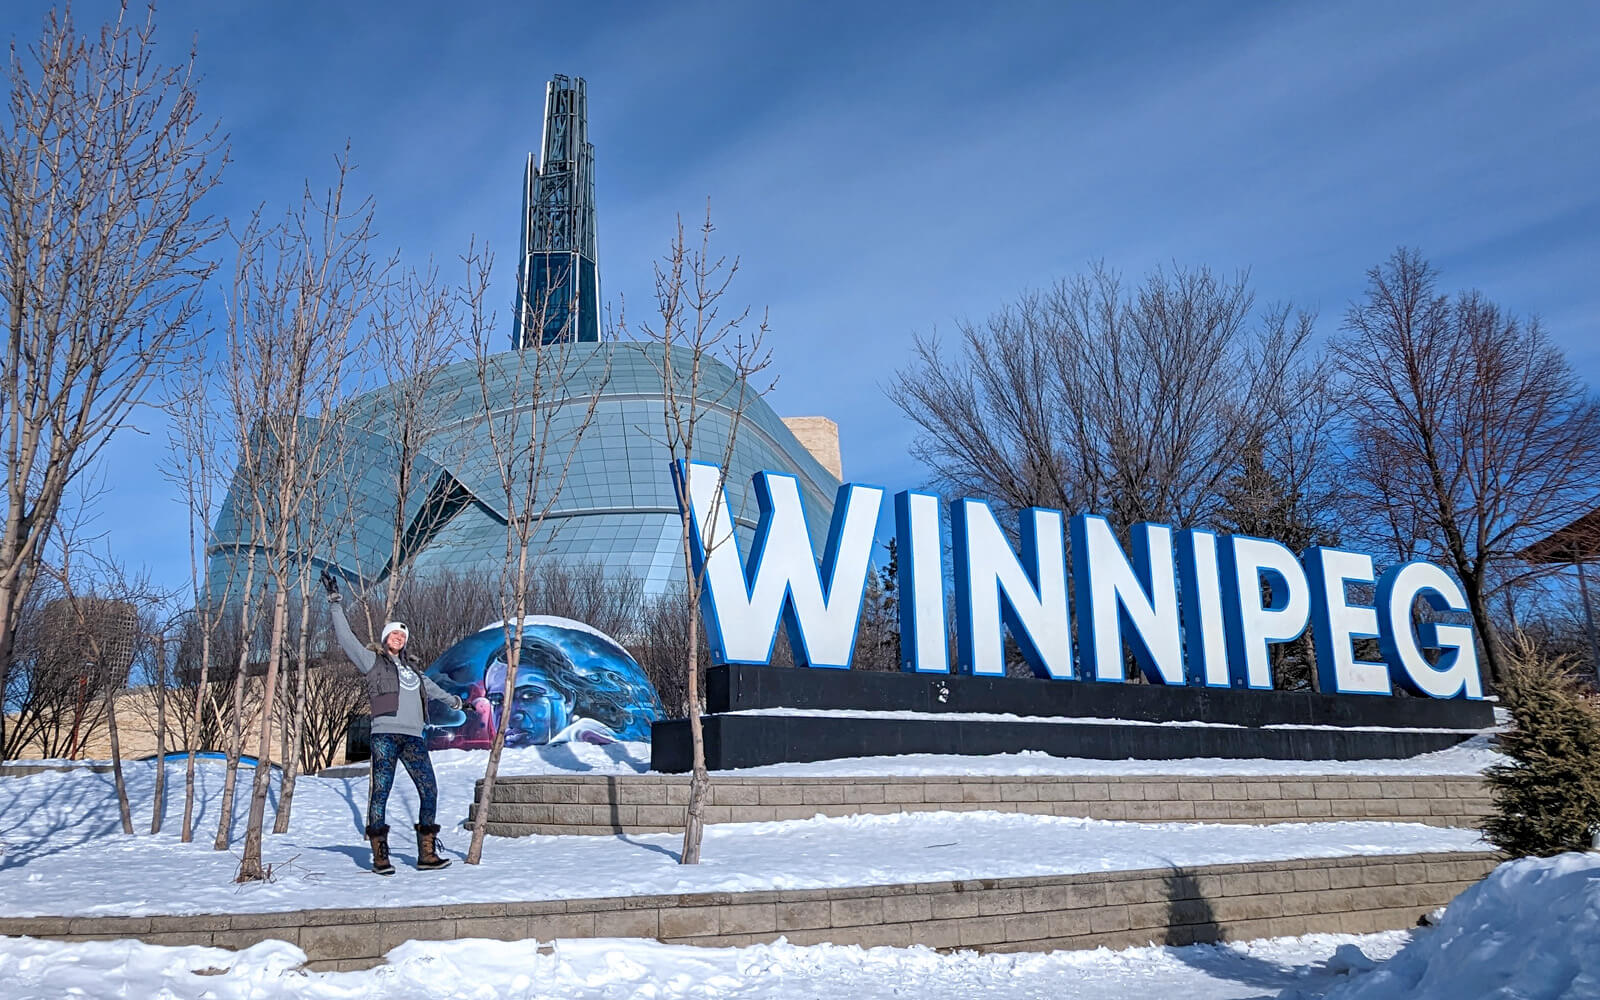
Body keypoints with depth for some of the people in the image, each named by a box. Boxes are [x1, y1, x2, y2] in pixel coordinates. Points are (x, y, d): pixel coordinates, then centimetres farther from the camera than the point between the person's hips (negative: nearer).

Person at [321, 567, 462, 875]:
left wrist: (451, 699, 59)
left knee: (429, 792, -2)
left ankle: (427, 854, 1)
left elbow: (427, 685, 44)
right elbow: (346, 638, 2)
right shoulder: (372, 660, 11)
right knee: (380, 792, -6)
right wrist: (335, 603, -3)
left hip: (413, 737, 5)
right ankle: (380, 856, -1)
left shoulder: (408, 668, 26)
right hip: (385, 734, -5)